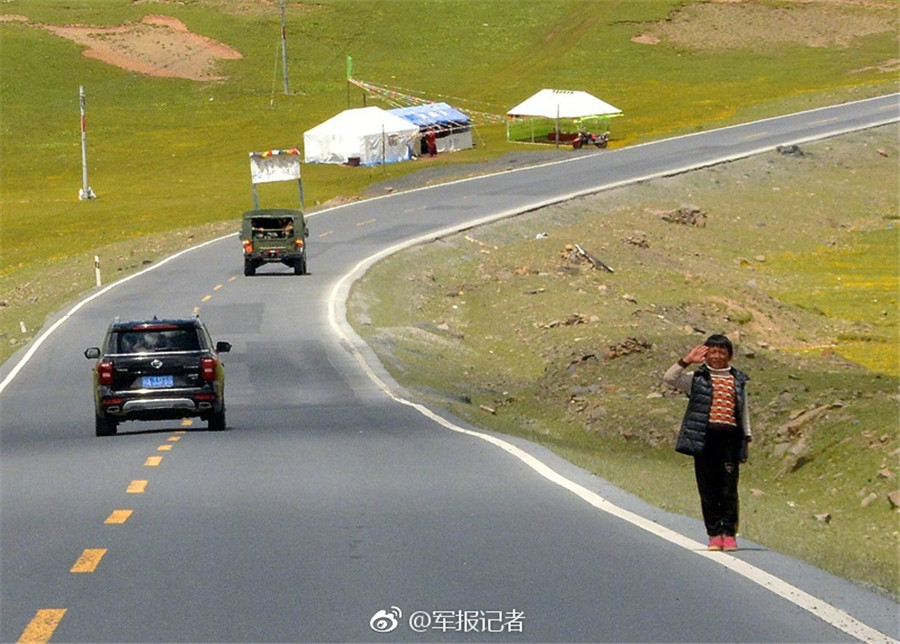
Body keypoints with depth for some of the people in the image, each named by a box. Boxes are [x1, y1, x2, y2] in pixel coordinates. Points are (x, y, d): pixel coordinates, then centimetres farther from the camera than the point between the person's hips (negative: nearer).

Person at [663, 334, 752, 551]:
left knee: (729, 488, -3)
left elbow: (744, 412, 19)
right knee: (708, 488, 1)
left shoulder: (738, 380, 14)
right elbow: (669, 379, -5)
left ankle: (729, 533, 3)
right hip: (704, 438, -1)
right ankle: (714, 533, 6)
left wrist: (747, 438, 16)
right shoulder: (697, 378, 8)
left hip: (729, 438, 1)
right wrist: (687, 361, -12)